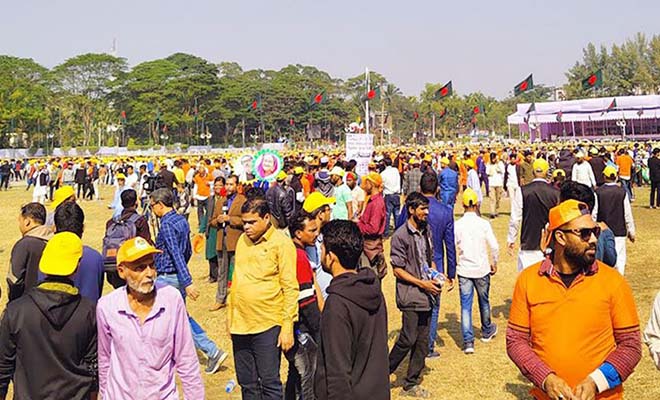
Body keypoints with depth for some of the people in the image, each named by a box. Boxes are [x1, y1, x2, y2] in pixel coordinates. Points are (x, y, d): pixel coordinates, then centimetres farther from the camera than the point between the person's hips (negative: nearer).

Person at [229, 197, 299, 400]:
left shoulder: (281, 243, -9)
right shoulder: (243, 240, 10)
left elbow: (290, 288, -11)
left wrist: (288, 326, -14)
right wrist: (230, 315, 16)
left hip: (267, 325, -6)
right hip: (240, 324, 6)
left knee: (269, 383, 2)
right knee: (247, 383, 15)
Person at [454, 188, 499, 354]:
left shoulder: (457, 225, -7)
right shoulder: (484, 224, -8)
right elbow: (494, 247, -8)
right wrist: (494, 263, 9)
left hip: (464, 270, 0)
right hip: (482, 269, 1)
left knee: (465, 306, 2)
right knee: (484, 301, 20)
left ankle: (468, 341, -4)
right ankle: (487, 331, 41)